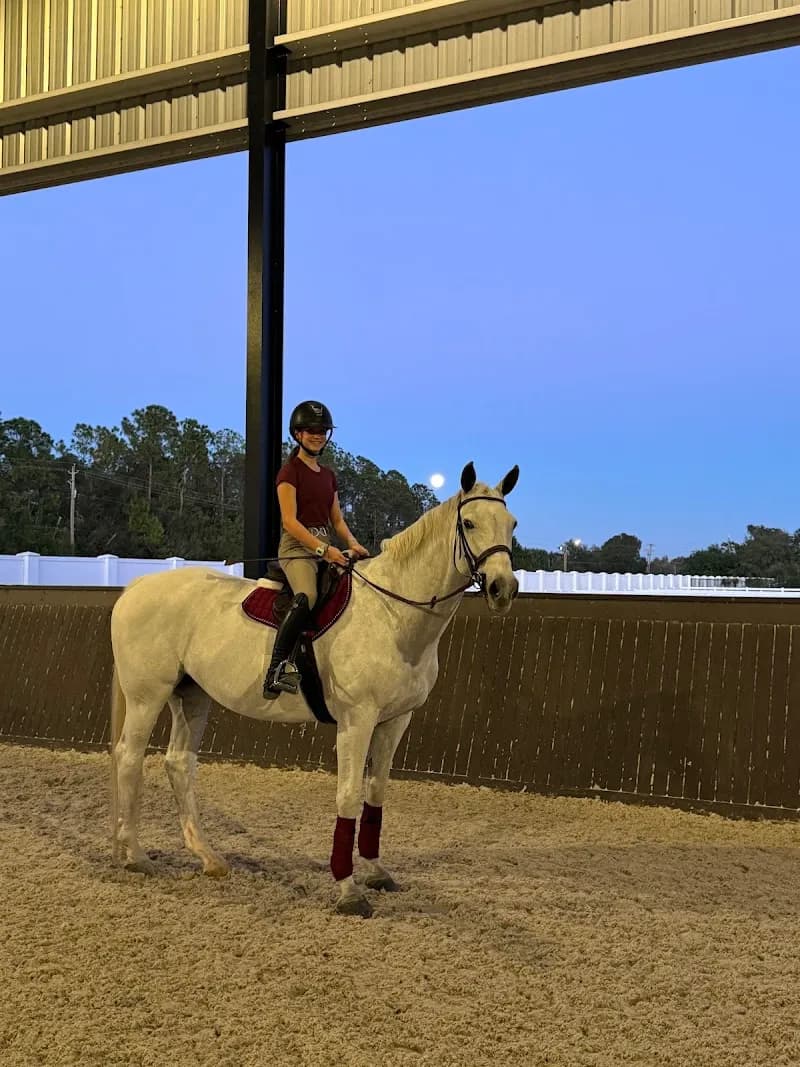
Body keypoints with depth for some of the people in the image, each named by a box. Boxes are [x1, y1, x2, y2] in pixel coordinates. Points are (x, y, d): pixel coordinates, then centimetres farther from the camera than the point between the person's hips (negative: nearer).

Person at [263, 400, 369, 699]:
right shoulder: (290, 471, -3)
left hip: (327, 547, 8)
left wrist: (352, 543, 0)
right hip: (297, 548, -8)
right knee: (306, 597, -35)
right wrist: (323, 548, -22)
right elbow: (289, 521, -12)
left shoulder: (328, 475, 19)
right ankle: (279, 666, -31)